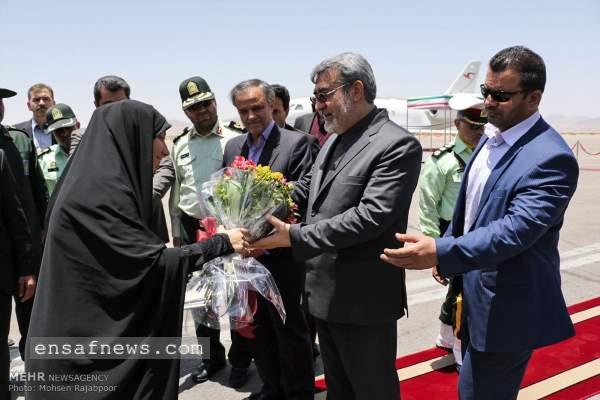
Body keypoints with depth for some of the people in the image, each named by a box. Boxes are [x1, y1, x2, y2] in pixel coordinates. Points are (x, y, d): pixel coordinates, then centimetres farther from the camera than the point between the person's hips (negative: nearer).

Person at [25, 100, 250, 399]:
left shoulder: (102, 182, 9)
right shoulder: (101, 190, -22)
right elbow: (151, 261, -24)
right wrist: (222, 243, -18)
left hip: (97, 326, 9)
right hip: (90, 337, -9)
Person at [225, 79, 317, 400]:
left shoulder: (297, 142, -10)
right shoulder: (232, 147, 10)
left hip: (280, 256, -6)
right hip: (245, 254, 6)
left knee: (290, 330, 10)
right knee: (258, 329, 19)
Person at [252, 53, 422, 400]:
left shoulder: (398, 145, -18)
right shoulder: (335, 140, 11)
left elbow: (371, 215, -26)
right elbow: (308, 188, 15)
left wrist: (294, 237, -27)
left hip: (364, 298, -8)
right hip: (326, 292, 8)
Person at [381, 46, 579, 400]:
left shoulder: (552, 157, -23)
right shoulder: (490, 139, 6)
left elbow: (516, 230, -32)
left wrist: (441, 253, -41)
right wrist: (445, 258, 17)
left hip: (507, 306, -9)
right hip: (476, 289, 9)